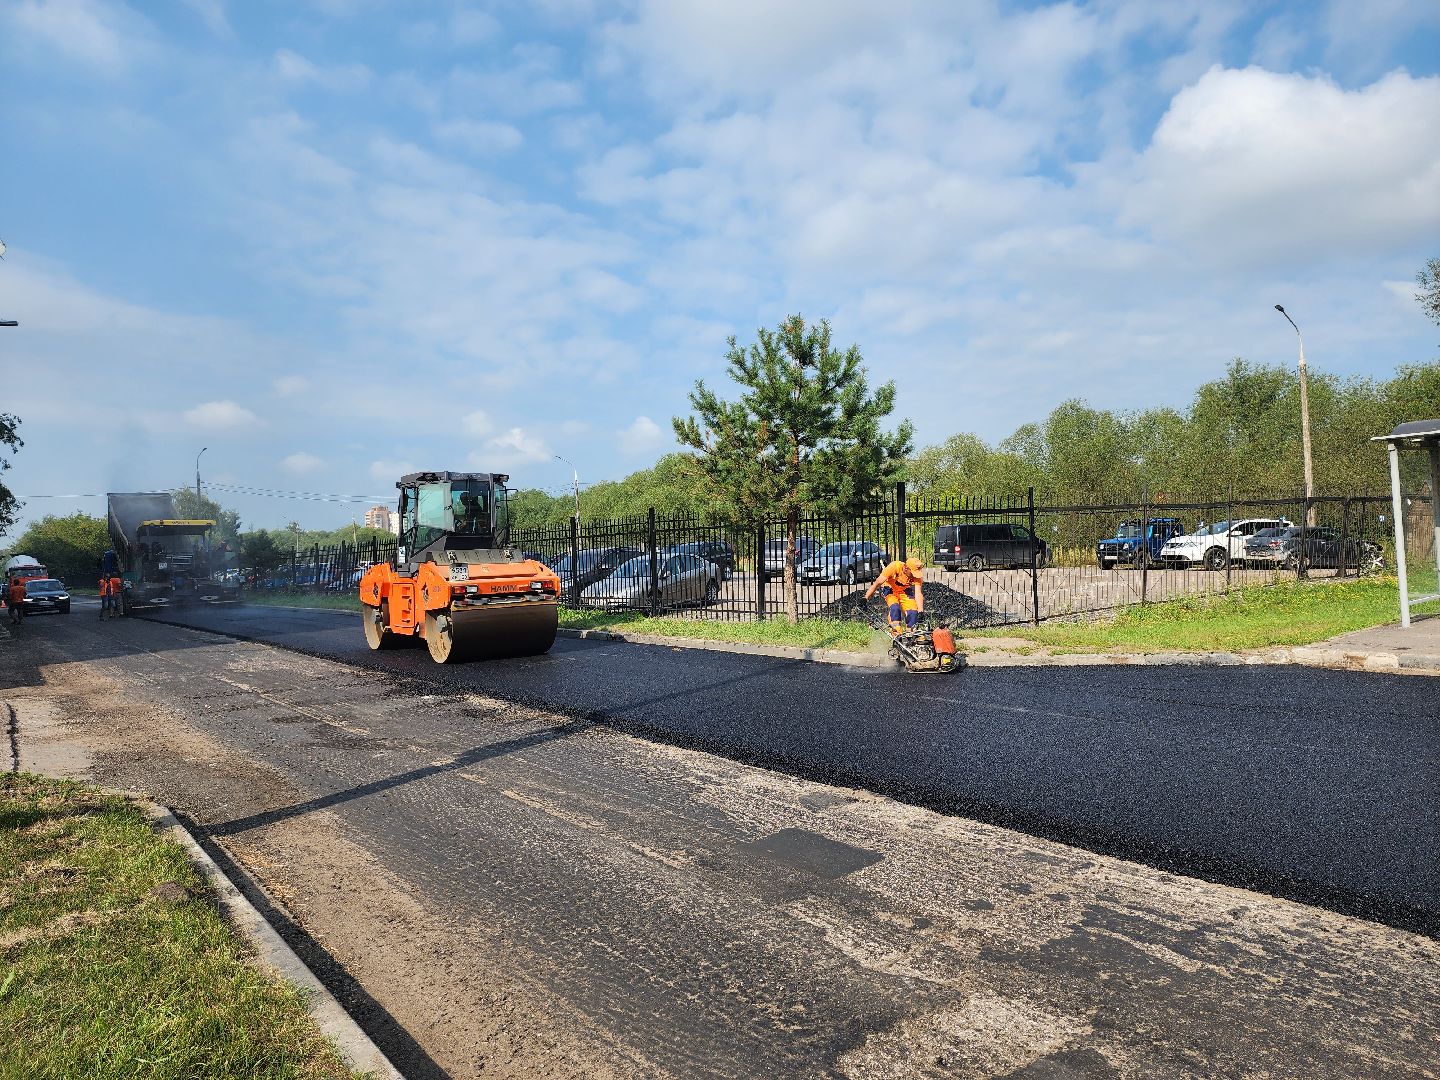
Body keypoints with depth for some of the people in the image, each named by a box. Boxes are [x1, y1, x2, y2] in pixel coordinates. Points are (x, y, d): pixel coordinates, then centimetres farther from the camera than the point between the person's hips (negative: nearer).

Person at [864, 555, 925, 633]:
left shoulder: (916, 574, -24)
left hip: (905, 592, 3)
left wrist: (920, 610, -39)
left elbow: (918, 594, -25)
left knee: (913, 612, -16)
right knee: (895, 608, -29)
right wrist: (866, 598, -27)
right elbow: (878, 583, -27)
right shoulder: (895, 567, -33)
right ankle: (896, 631, -20)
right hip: (890, 590, -3)